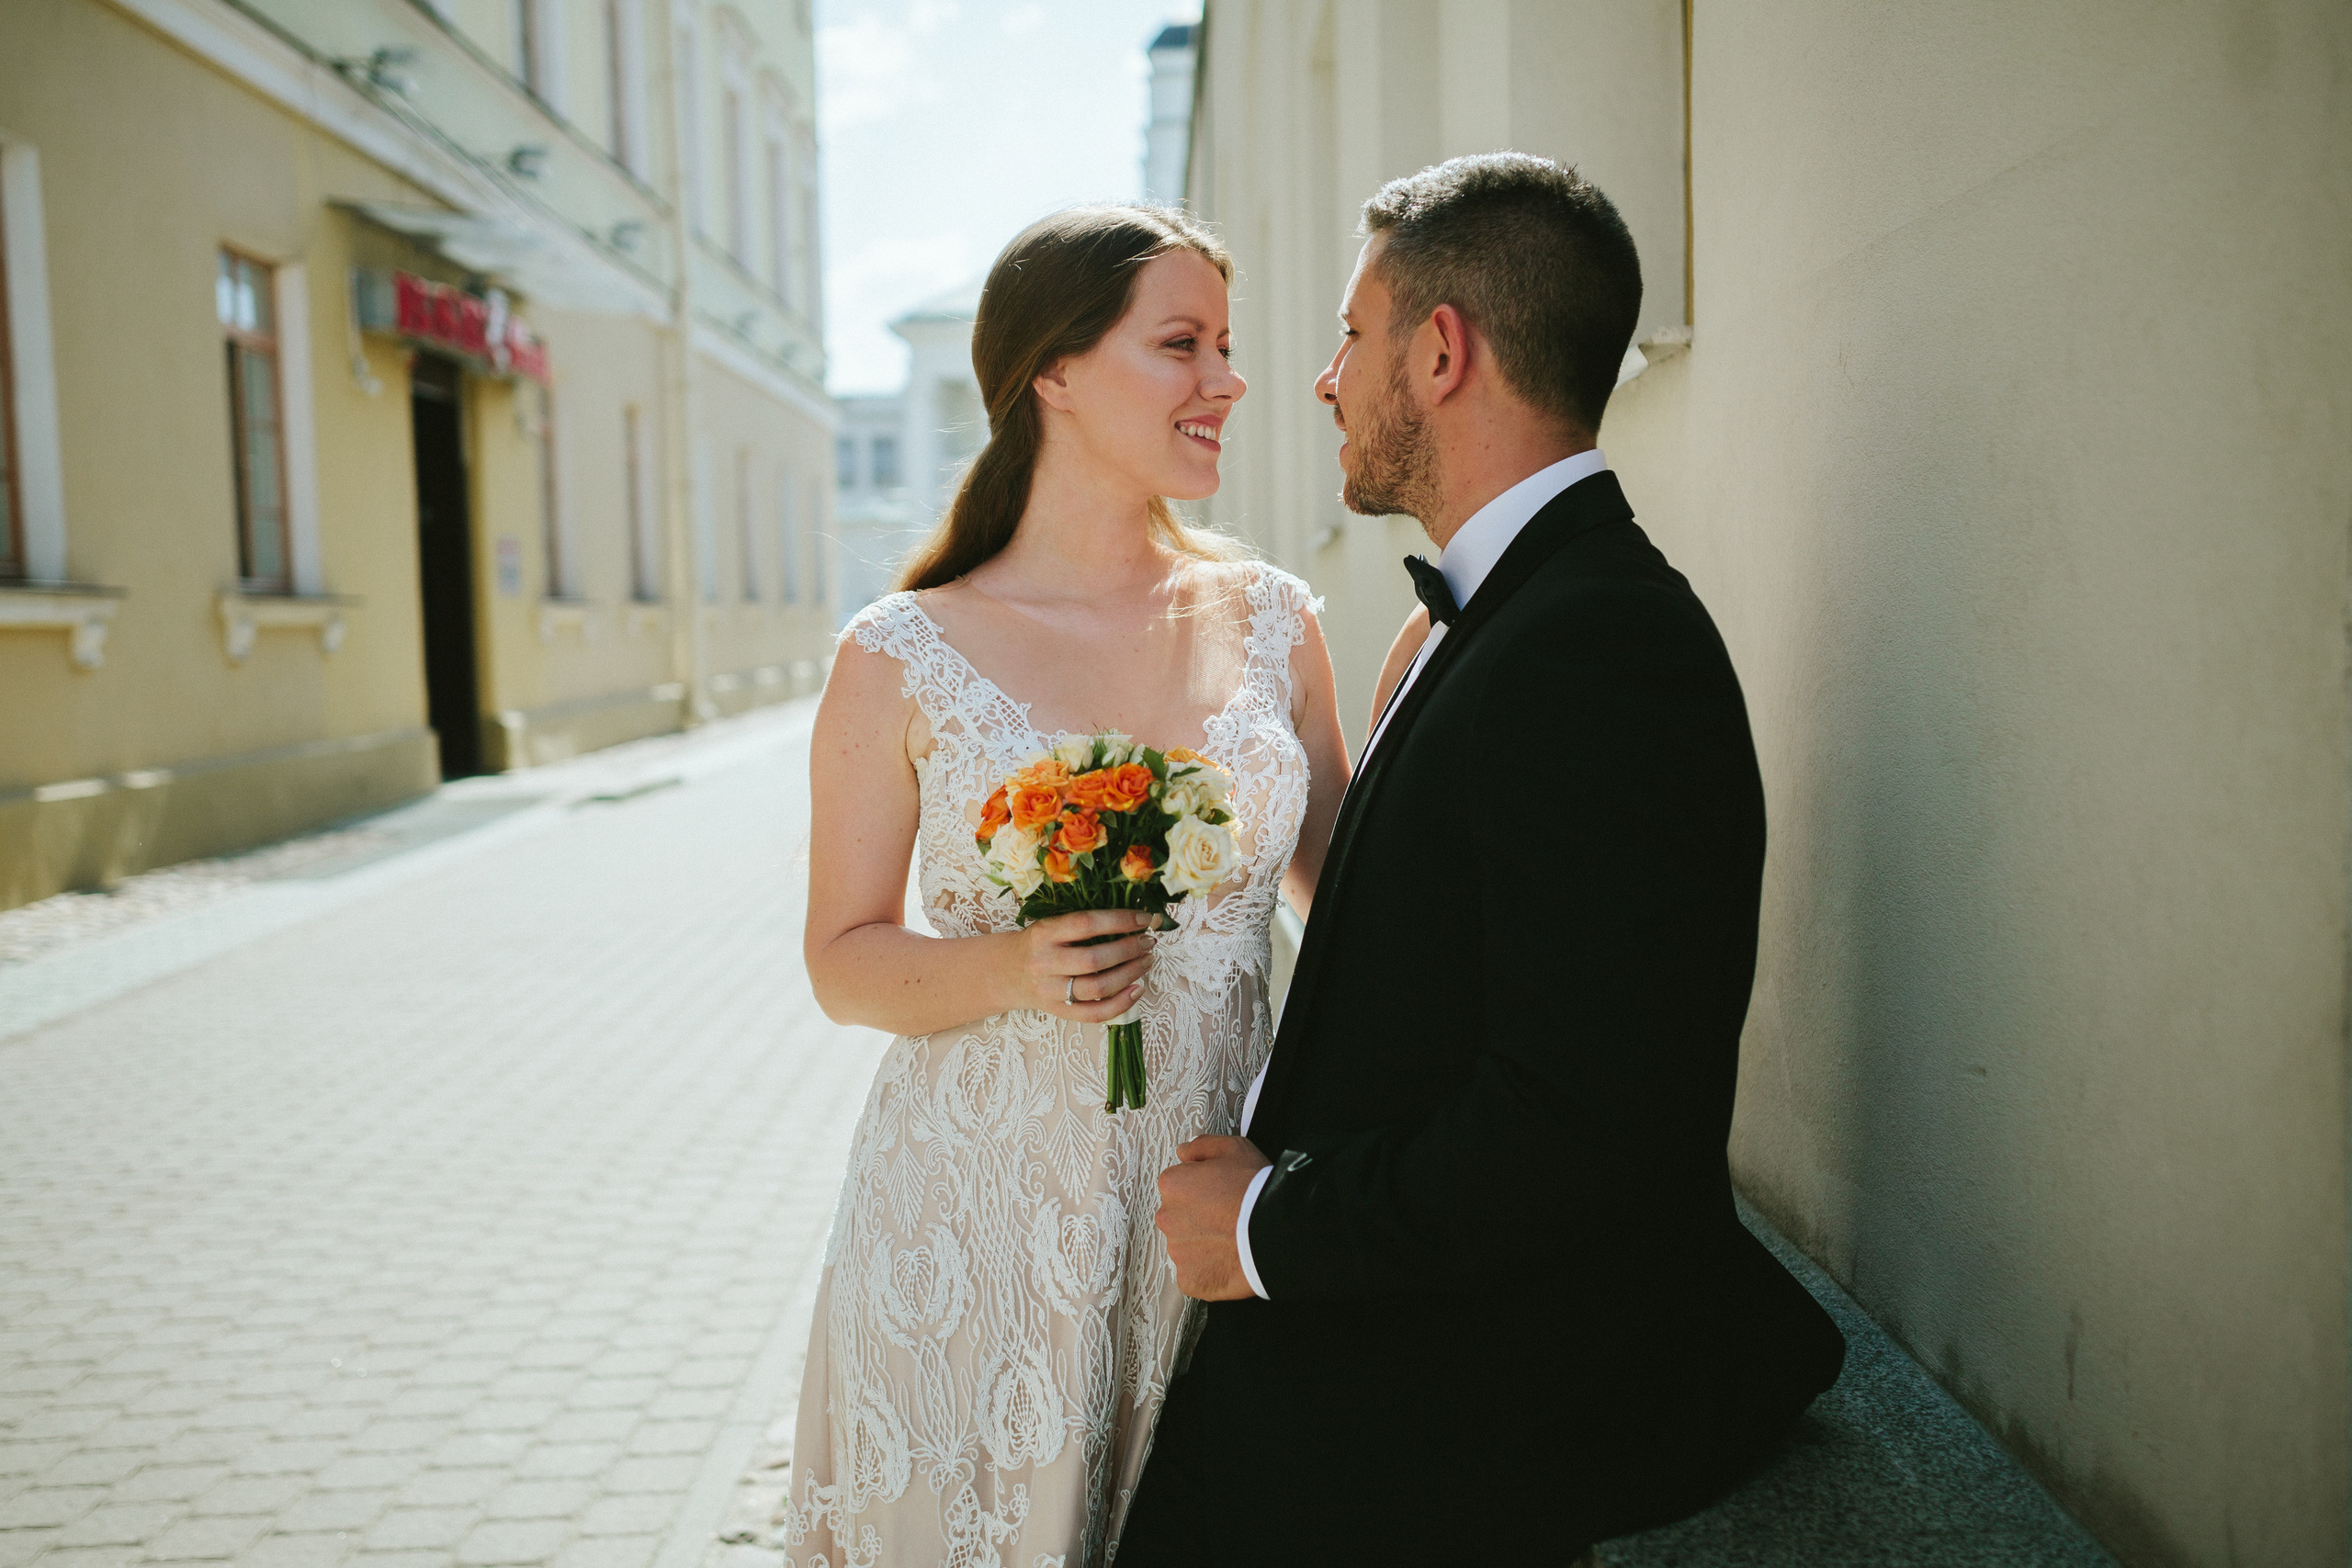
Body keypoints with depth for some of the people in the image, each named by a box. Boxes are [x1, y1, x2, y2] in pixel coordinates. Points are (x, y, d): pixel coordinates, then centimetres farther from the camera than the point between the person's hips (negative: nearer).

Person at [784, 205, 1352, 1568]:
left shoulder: (1273, 621, 2)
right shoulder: (905, 659, -8)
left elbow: (1337, 878, 12)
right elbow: (845, 959, -2)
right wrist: (1009, 967, -20)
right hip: (982, 1225, -3)